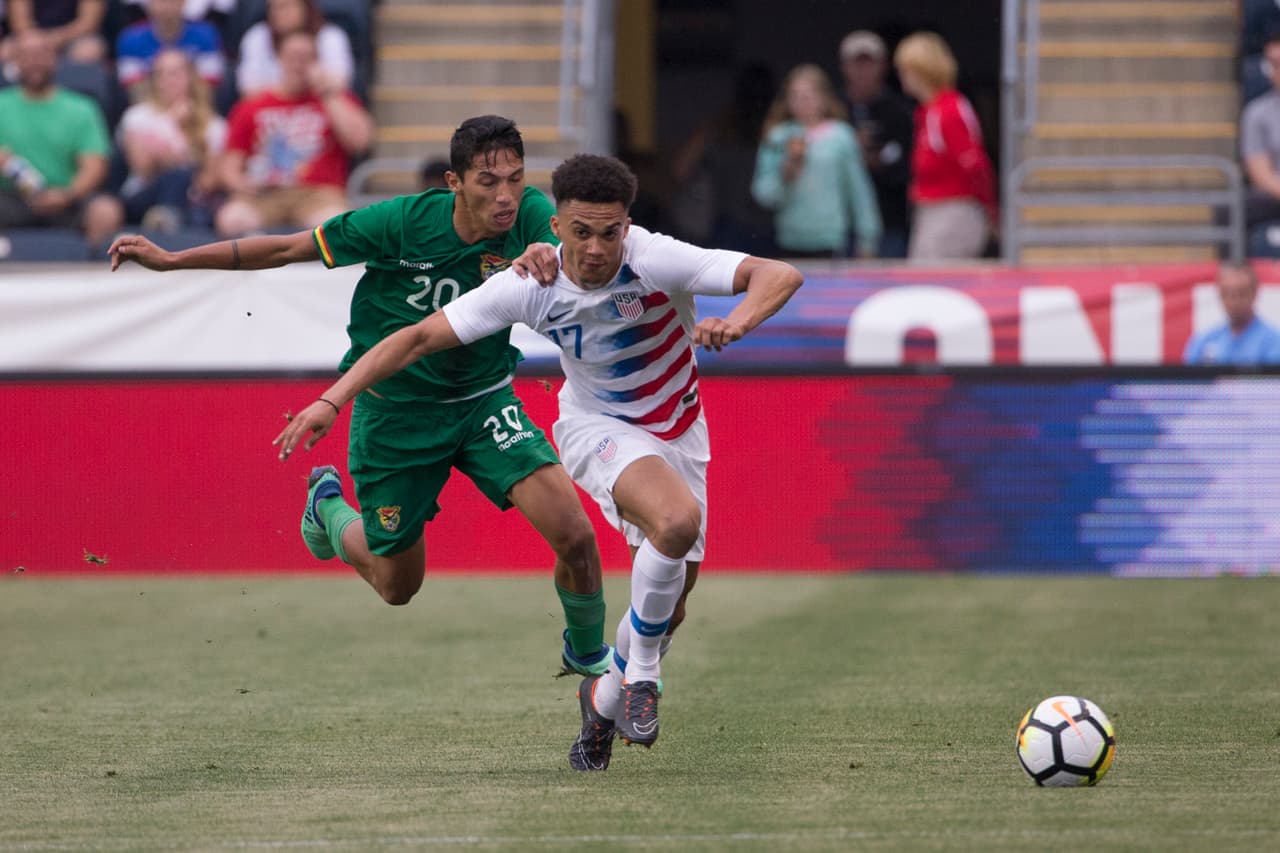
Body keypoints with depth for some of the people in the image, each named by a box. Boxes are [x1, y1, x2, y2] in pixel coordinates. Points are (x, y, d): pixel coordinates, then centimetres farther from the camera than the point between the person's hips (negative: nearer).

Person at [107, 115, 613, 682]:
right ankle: (327, 506, 45)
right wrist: (171, 260, -9)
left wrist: (545, 258, -56)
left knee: (574, 536, -16)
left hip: (484, 401, 2)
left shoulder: (530, 215, -17)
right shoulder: (406, 221, -23)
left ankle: (588, 652, 15)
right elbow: (289, 249, -13)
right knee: (397, 586, 12)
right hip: (394, 410, -2)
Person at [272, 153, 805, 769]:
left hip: (676, 434, 2)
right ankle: (641, 676, -15)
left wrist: (736, 323, -56)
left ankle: (605, 697, 35)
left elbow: (779, 276, -35)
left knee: (668, 606, 4)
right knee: (676, 519, -34)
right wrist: (332, 399, -21)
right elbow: (421, 336, -15)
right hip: (596, 425, -2)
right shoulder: (531, 287, -22)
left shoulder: (657, 262, -27)